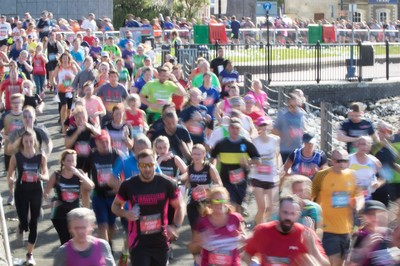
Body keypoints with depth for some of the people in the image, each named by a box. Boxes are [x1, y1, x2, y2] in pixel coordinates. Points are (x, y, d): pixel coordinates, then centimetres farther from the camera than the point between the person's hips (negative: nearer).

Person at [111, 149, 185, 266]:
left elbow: (180, 206, 4)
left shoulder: (167, 184, -8)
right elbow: (115, 206, 8)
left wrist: (175, 226, -12)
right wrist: (125, 213, -15)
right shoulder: (128, 185, -8)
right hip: (138, 242, -2)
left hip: (161, 242, 2)